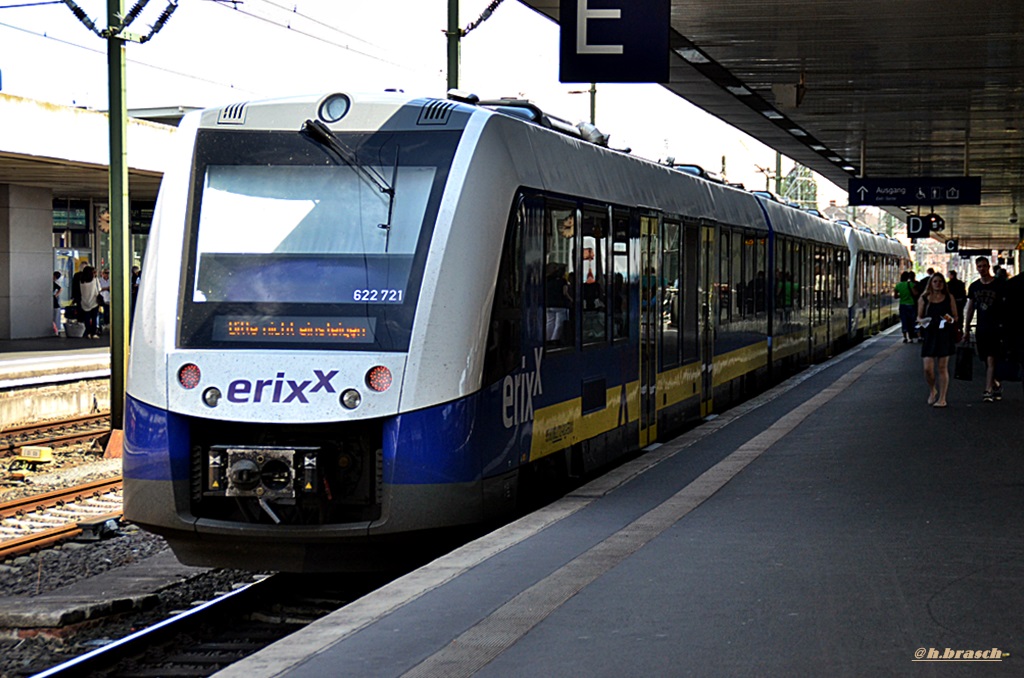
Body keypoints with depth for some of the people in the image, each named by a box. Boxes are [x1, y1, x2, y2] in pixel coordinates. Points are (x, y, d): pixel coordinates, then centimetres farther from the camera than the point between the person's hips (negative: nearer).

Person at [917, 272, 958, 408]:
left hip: (945, 335, -1)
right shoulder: (924, 298, 5)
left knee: (942, 367, 0)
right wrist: (921, 321, -12)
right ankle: (932, 391, 25)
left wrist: (951, 319, -15)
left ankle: (942, 398, 6)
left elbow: (956, 317, 8)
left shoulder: (949, 298, 3)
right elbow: (919, 317, 11)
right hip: (929, 334, 1)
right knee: (928, 368, -4)